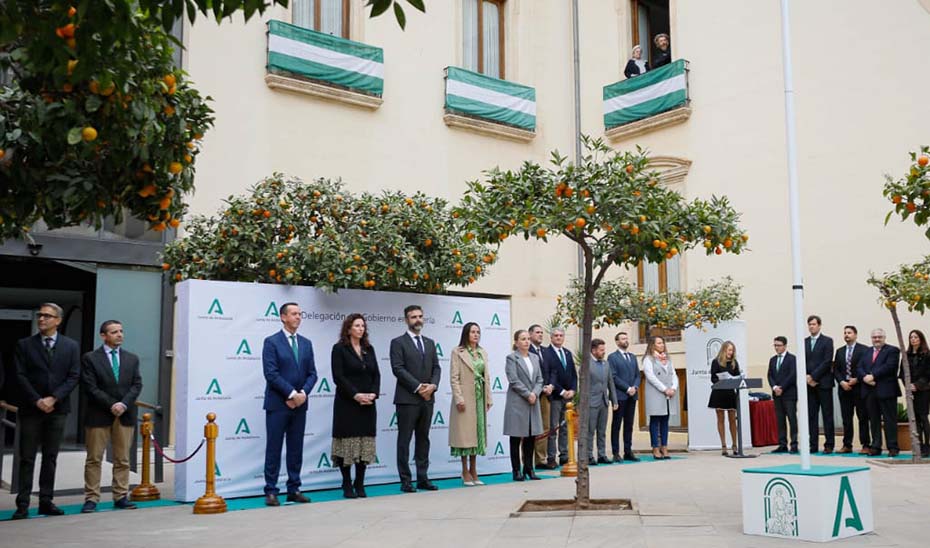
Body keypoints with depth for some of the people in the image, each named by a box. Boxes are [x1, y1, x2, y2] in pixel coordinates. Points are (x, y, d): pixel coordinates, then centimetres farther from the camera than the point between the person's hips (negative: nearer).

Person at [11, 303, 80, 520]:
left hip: (57, 408, 1)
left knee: (50, 457, 7)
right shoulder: (24, 345, 4)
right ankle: (22, 504, 4)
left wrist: (53, 398, -11)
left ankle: (46, 501, 13)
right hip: (31, 409, -1)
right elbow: (20, 376, -3)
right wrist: (37, 401, -13)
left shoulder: (71, 346, 6)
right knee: (27, 458, 1)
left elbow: (74, 377, 0)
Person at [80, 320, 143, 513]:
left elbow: (136, 385, 5)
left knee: (122, 459, 6)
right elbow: (90, 388, -7)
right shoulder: (90, 358, 0)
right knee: (94, 459, 2)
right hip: (99, 415, -3)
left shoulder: (132, 359, 11)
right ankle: (91, 499, 8)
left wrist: (124, 404, -11)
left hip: (125, 415, 3)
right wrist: (111, 405, -13)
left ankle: (121, 497, 12)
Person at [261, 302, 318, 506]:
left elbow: (312, 373, 9)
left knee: (296, 449, 8)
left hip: (299, 404, 5)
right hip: (277, 404, -5)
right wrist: (292, 394, -15)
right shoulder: (272, 342, -4)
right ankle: (271, 491, 6)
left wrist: (303, 393, -8)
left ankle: (294, 490, 15)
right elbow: (271, 373, -12)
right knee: (274, 449, 0)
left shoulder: (306, 343, 12)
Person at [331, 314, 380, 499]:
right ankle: (347, 485, 8)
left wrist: (373, 393, -8)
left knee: (365, 445, 4)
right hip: (347, 404, -5)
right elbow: (338, 377, -11)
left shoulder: (369, 349, 12)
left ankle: (360, 485, 11)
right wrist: (356, 395, -18)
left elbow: (376, 374, 9)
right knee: (348, 443, -1)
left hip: (367, 404, 5)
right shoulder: (339, 349, -3)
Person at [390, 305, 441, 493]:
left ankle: (423, 478, 15)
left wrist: (433, 385, -8)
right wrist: (418, 387, -16)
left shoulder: (430, 343, 15)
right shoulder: (398, 342, -3)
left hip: (427, 399, 6)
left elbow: (436, 367, 11)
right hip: (407, 399, -6)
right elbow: (398, 369, -12)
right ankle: (405, 481, 5)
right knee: (404, 440, 0)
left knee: (423, 439, 9)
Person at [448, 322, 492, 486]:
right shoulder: (457, 352, -4)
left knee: (477, 432, 8)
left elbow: (487, 377, 13)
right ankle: (466, 472, 5)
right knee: (465, 433, -2)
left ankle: (473, 471, 16)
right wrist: (459, 398, -16)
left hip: (480, 398, 6)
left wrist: (488, 398, 9)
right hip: (465, 398, -6)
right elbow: (454, 378, -9)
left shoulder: (483, 353, 12)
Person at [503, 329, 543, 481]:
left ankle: (528, 469, 15)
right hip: (517, 403, -5)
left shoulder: (535, 358, 14)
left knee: (531, 437, 7)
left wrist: (535, 393, -7)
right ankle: (517, 471, 6)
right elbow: (514, 381, -11)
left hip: (533, 402, 5)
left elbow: (539, 379, 10)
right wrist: (528, 394, -13)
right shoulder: (512, 358, -4)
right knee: (516, 438, 1)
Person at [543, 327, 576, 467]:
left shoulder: (568, 353, 16)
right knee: (553, 428, -6)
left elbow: (574, 374, 16)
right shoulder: (546, 353, -6)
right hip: (554, 396, -6)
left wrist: (572, 390, 0)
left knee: (566, 428, 9)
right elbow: (547, 376, -12)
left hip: (568, 395, 6)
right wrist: (561, 391, -13)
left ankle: (564, 456, 14)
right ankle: (551, 458, -2)